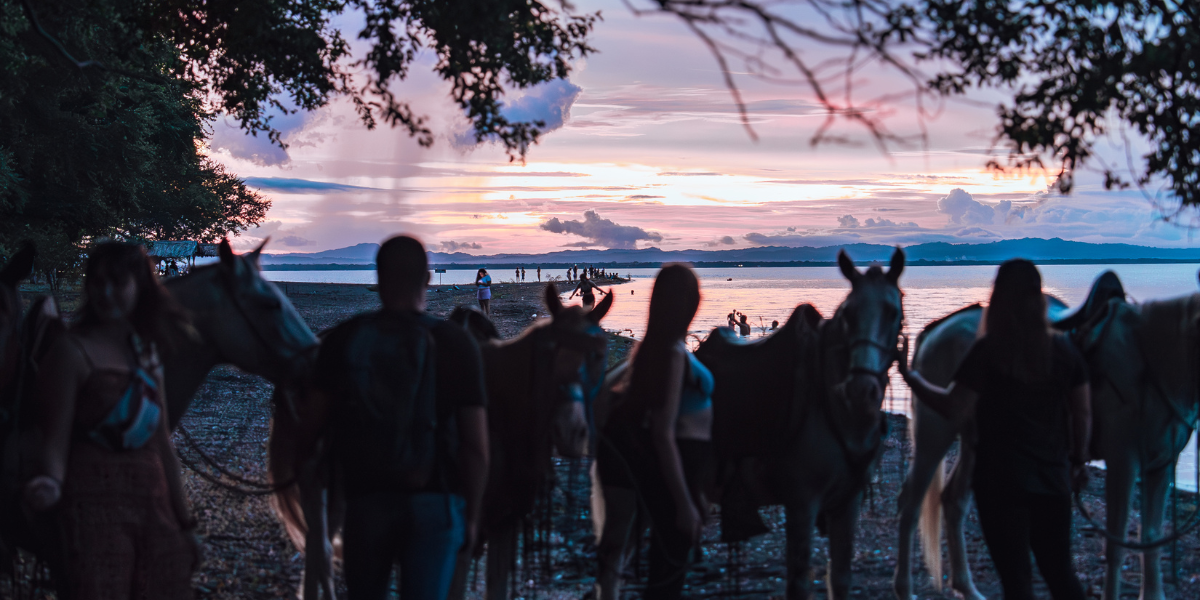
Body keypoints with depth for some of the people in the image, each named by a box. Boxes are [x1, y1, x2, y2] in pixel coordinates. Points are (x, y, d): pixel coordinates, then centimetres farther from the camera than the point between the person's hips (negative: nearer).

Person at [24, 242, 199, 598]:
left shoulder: (147, 351, 13)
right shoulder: (73, 351, -5)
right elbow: (56, 437, -10)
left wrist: (184, 521, 17)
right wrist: (51, 482, -32)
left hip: (154, 505, 6)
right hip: (96, 505, -6)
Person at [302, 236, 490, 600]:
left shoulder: (343, 341, -2)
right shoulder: (456, 345, -5)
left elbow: (314, 426, -3)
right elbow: (476, 447, -6)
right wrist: (472, 515, 5)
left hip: (366, 500, 2)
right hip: (436, 502, -2)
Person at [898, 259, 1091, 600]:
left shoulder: (989, 351, -12)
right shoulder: (1063, 350, 3)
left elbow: (952, 407, -13)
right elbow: (1082, 413, 8)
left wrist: (910, 377, -1)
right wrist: (1079, 461, 21)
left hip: (1000, 479, -4)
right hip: (1053, 477, 4)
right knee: (1060, 571, 16)